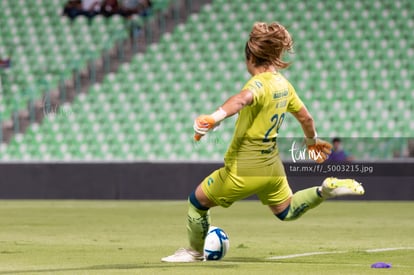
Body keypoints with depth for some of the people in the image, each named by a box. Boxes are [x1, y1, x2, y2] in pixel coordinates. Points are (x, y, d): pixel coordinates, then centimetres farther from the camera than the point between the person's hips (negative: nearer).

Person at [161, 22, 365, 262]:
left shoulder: (260, 83, -22)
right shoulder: (284, 84, 3)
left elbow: (243, 98, -46)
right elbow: (305, 117, 16)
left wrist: (215, 118, -63)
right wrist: (312, 140, 37)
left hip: (243, 169, -8)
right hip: (272, 165, 8)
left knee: (197, 201, 13)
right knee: (287, 211, 30)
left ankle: (195, 252, 28)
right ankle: (325, 190, 7)